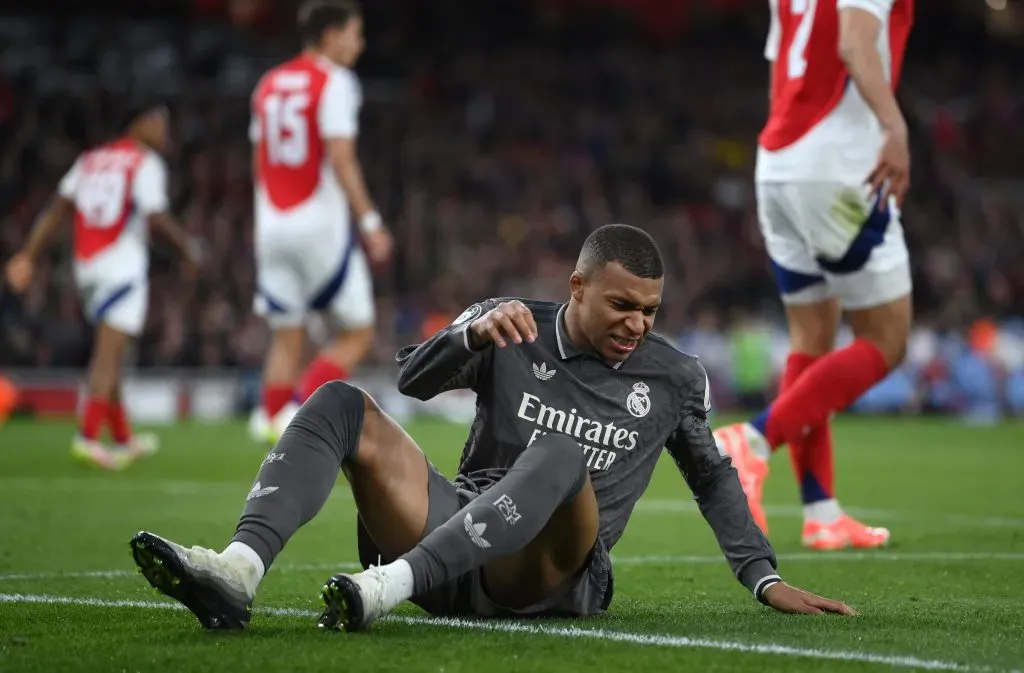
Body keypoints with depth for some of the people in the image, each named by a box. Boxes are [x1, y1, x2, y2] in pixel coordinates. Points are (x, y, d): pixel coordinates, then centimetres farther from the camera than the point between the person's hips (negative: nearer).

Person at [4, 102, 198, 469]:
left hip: (86, 265, 7)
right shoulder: (147, 163, -5)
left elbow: (57, 209, 10)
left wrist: (28, 255, 8)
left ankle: (123, 438, 23)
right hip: (123, 265, -7)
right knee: (109, 353, -9)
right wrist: (188, 249, 0)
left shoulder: (91, 159, 16)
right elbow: (157, 217, -15)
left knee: (109, 353, 15)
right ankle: (88, 436, -18)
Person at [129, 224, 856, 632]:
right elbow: (415, 379, -6)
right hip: (455, 548, 3)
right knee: (342, 405, -16)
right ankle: (239, 573, -38)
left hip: (551, 576, -2)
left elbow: (714, 479, 21)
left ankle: (386, 588, -53)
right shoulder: (514, 332, 8)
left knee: (560, 455, -36)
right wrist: (475, 333, -25)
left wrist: (765, 579, 14)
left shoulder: (673, 377, 9)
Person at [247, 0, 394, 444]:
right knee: (356, 333, 4)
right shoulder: (335, 83, -8)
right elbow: (341, 160, -17)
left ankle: (273, 423, 2)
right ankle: (298, 412, -10)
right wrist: (369, 222, -15)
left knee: (287, 338, 10)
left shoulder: (269, 84, 14)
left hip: (273, 225, 7)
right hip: (320, 225, -7)